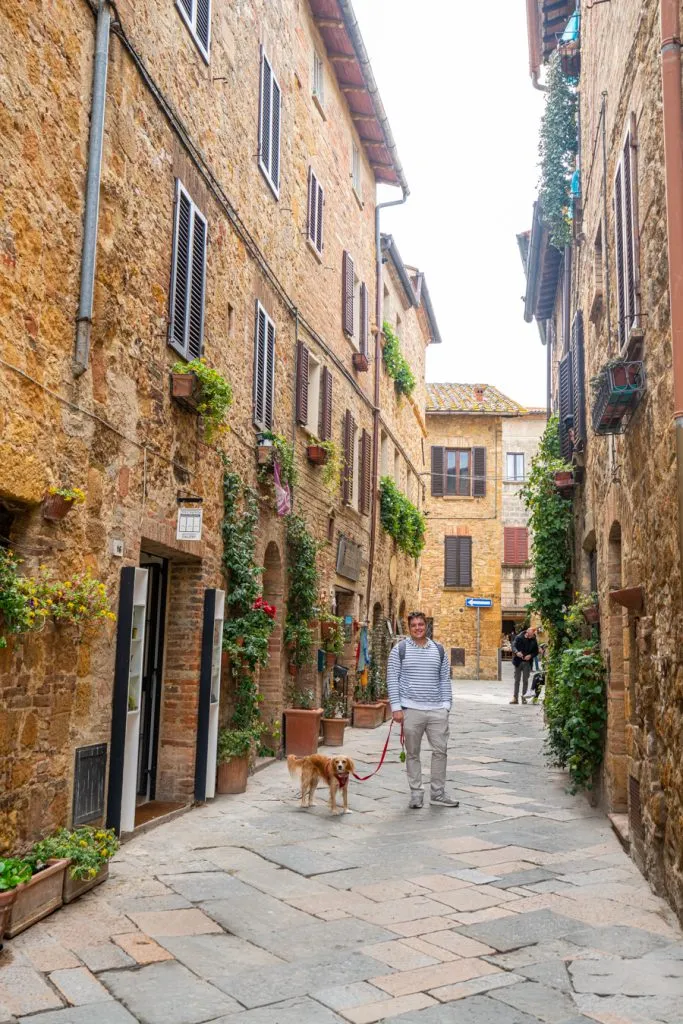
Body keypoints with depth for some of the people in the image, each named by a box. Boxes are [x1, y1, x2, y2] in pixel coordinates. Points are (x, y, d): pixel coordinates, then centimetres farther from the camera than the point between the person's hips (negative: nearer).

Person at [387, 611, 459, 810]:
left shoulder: (438, 649, 10)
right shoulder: (400, 649, 0)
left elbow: (445, 679, 13)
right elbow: (392, 679, -2)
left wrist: (446, 703, 4)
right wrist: (396, 707, -8)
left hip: (437, 710, 3)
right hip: (411, 710, -3)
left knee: (440, 750, 5)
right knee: (413, 754, 6)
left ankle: (438, 793, 17)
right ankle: (416, 794, 17)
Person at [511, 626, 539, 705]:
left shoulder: (534, 641, 0)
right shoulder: (519, 638, -5)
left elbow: (536, 651, 5)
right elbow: (513, 646, -12)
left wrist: (530, 655, -15)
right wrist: (516, 652, -33)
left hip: (527, 662, 1)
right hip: (518, 662, -1)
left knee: (525, 680, 4)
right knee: (517, 680, 4)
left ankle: (524, 697, 12)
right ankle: (515, 698, 6)